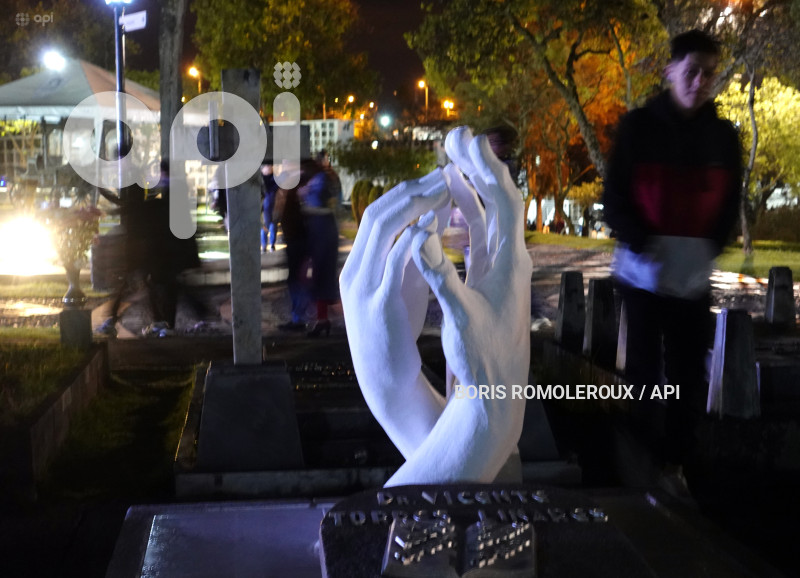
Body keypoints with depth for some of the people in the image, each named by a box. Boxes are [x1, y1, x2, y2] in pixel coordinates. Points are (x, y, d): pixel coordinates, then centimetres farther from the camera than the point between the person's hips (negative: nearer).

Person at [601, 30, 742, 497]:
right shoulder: (639, 127, -3)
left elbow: (730, 202, 11)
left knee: (690, 376, 5)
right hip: (644, 272, -2)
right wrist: (640, 243, -12)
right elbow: (615, 195, -3)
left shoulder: (724, 136, 5)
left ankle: (675, 463, 19)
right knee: (644, 370, 6)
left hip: (695, 277, 3)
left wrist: (711, 247, -2)